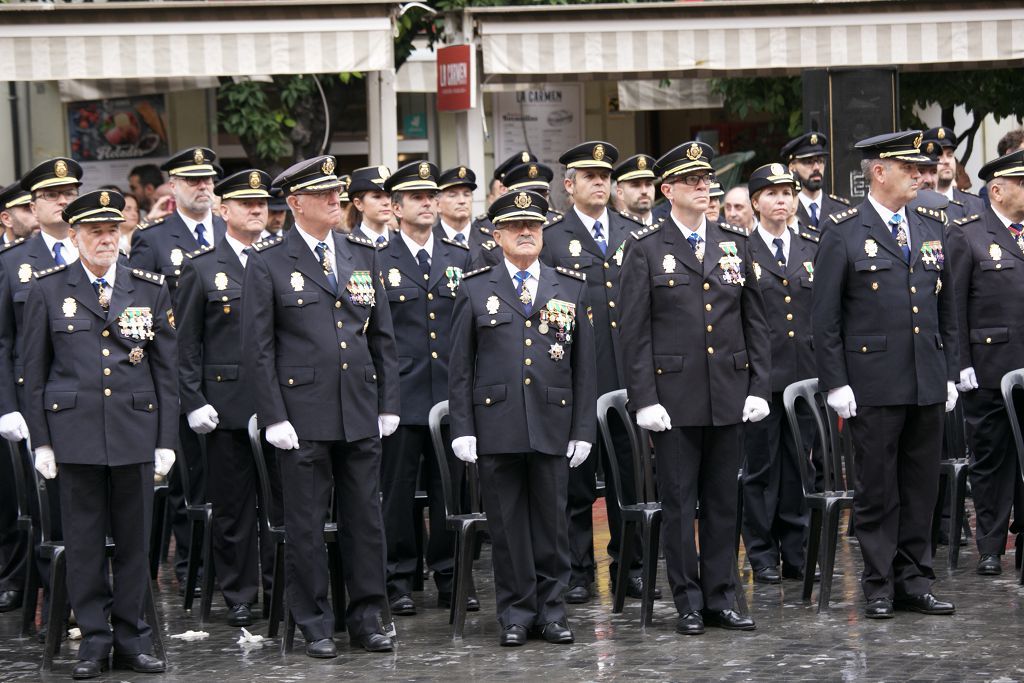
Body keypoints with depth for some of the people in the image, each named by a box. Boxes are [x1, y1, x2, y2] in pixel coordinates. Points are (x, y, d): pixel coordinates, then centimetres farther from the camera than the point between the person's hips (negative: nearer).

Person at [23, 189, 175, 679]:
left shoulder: (151, 289, 7)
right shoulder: (48, 289, 3)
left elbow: (166, 370, 9)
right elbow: (34, 371, 5)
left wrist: (167, 439, 4)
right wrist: (40, 440, 0)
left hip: (135, 434, 1)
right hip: (75, 432, -1)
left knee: (135, 540, 5)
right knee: (84, 541, 2)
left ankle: (132, 638, 14)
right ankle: (95, 639, 11)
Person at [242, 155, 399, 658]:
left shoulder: (362, 254, 10)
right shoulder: (268, 262, -3)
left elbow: (382, 334, 14)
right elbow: (257, 347, -4)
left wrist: (388, 404, 9)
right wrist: (273, 417, -10)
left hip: (361, 413, 4)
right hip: (303, 416, -4)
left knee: (366, 519, 8)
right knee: (306, 524, 2)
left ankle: (367, 620, 18)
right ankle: (315, 626, 12)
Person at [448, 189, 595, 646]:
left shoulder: (571, 288, 10)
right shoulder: (475, 289, 6)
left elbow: (583, 365, 9)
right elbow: (460, 368, 5)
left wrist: (583, 430, 3)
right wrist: (461, 429, -3)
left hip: (552, 424, 1)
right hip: (496, 426, -1)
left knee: (551, 519, 4)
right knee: (507, 523, 3)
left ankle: (551, 609, 14)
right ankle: (516, 612, 12)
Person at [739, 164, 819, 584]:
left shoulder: (813, 250, 12)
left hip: (805, 374, 4)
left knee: (800, 465, 7)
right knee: (761, 467, 2)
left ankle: (796, 553, 14)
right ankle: (763, 556, 8)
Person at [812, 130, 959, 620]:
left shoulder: (930, 227, 12)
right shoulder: (843, 232, -4)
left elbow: (946, 307, 16)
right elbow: (824, 316, -5)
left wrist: (950, 373, 11)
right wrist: (835, 382, -10)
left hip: (928, 384, 5)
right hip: (873, 385, -5)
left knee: (921, 487, 8)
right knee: (877, 489, 1)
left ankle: (915, 583, 17)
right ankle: (880, 587, 10)